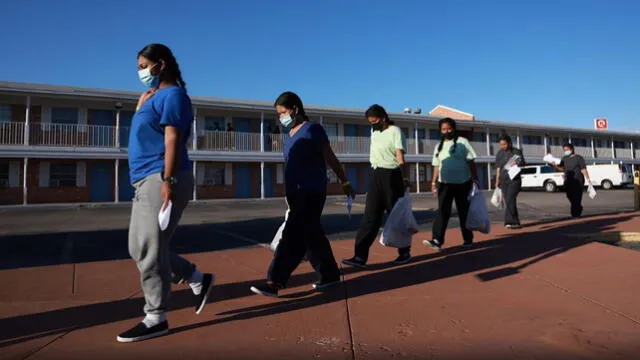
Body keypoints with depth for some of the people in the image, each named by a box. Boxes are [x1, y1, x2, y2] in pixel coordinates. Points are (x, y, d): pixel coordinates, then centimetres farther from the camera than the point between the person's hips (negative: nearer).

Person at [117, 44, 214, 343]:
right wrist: (142, 102, 22)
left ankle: (156, 319, 6)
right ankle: (199, 281, 23)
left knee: (150, 251, -7)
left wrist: (168, 181, -24)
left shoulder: (172, 94, -7)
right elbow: (143, 133, 31)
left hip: (161, 180, -11)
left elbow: (172, 140, -19)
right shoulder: (153, 97, 23)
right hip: (146, 182, 11)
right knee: (140, 249, 14)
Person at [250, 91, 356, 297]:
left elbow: (330, 159, -4)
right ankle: (330, 275, 24)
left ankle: (275, 282, -11)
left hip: (312, 192, -8)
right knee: (311, 236, 12)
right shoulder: (289, 134, 16)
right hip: (295, 193, 8)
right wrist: (289, 194, 19)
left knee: (294, 235, -11)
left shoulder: (312, 130, -6)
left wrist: (345, 183, 1)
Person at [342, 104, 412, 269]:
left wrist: (405, 179, -22)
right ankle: (360, 256, -2)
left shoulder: (395, 131, -8)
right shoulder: (374, 131, 14)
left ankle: (405, 252, 19)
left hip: (391, 176, -7)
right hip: (376, 175, 7)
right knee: (370, 216, 1)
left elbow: (400, 157, -16)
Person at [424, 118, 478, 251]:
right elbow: (437, 165, 15)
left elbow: (470, 162, -4)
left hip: (462, 183, -3)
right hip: (444, 183, 3)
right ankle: (437, 240, -15)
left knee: (464, 212, 6)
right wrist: (434, 181, 9)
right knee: (442, 211, -7)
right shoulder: (439, 146, 12)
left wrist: (475, 179, -9)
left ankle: (468, 239, 19)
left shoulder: (462, 142, -1)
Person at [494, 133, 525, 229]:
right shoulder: (499, 154, 11)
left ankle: (511, 221, -15)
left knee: (510, 199, -17)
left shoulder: (517, 151, 2)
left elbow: (523, 163, 10)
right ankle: (515, 222, 7)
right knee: (507, 201, 1)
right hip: (503, 180, 4)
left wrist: (517, 163, -13)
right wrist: (497, 181, 8)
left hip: (514, 179, -4)